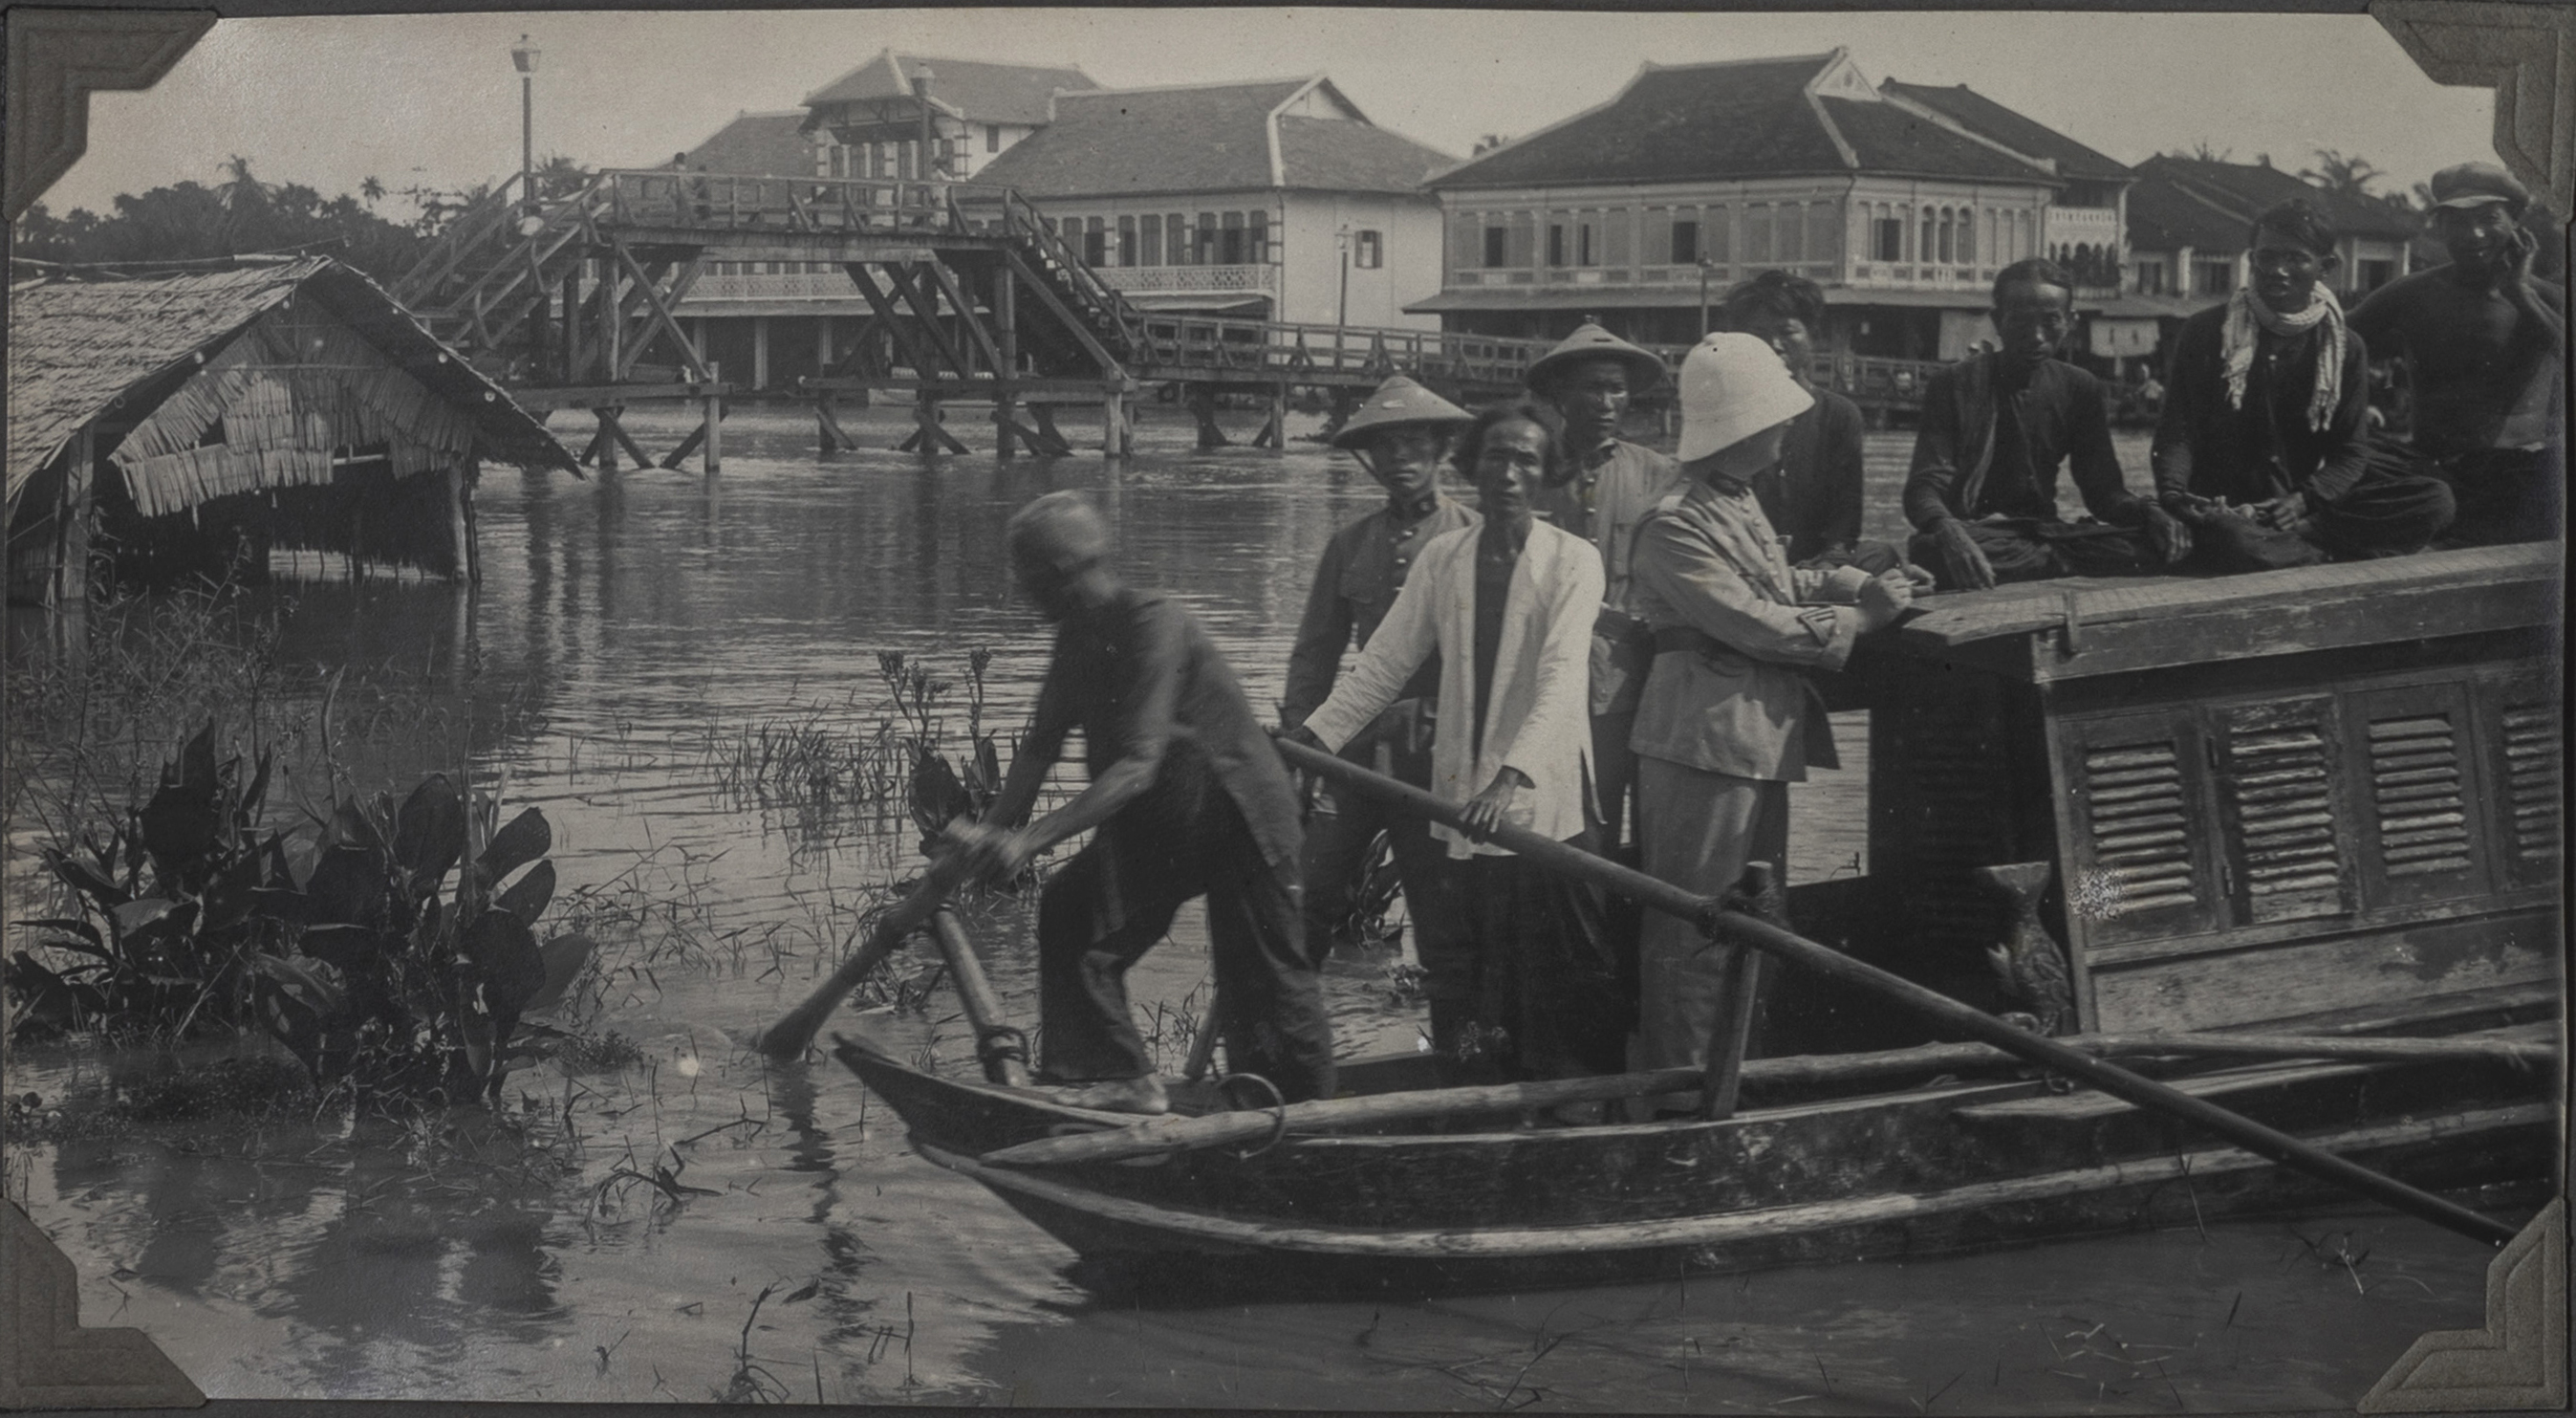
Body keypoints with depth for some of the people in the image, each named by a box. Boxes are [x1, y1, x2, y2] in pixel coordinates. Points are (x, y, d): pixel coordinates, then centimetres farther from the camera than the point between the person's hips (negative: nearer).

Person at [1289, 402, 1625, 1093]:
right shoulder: (1442, 557, 8)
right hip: (1464, 801, 4)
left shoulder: (1572, 560, -5)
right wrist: (1312, 734, -5)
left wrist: (1512, 776, -31)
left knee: (1571, 974, -2)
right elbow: (1384, 661, 8)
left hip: (1544, 799, -4)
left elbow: (1560, 678, -17)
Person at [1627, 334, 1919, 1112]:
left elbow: (1774, 582, 24)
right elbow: (1755, 623, -21)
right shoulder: (1677, 526, -19)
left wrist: (1858, 580, 10)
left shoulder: (1740, 503, 11)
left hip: (1758, 741, 10)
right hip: (1704, 743, -10)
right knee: (1694, 931, -3)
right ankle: (1678, 1087, 4)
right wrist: (1859, 614, -14)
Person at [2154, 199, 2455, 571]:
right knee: (2241, 547, -42)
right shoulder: (2205, 333, 0)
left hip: (2307, 499, 4)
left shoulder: (2344, 348, 7)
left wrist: (2303, 501, -18)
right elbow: (2178, 427, -5)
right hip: (2225, 506, -4)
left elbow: (2350, 452, 3)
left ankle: (2298, 533, -24)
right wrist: (2173, 495, -27)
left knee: (2434, 502, -16)